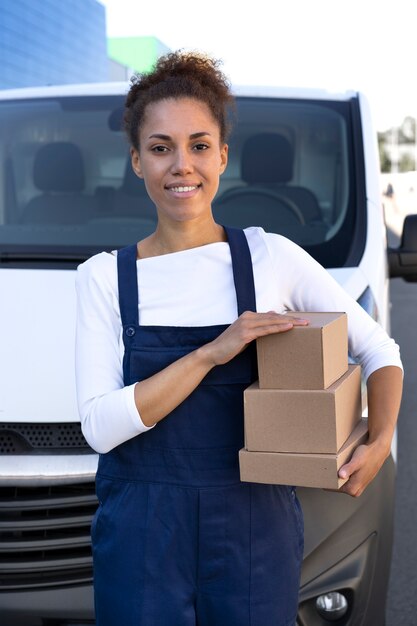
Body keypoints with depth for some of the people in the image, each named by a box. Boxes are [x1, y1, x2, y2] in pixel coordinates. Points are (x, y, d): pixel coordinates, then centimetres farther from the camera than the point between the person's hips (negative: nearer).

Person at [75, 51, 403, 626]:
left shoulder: (271, 257, -2)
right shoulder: (104, 277, -1)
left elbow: (379, 350, 4)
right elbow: (100, 426, -10)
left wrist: (380, 443, -14)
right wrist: (213, 352, -19)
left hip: (255, 532, 0)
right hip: (141, 536, 0)